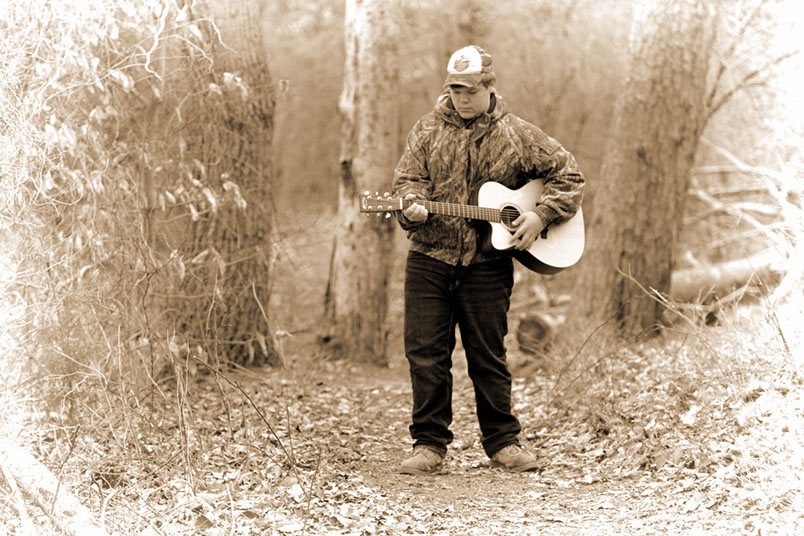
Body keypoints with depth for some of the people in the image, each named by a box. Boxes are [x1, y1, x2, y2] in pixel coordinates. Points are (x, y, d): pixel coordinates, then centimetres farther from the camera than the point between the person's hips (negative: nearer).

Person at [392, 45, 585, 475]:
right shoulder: (430, 128, 7)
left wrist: (541, 216, -7)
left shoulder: (516, 136, 3)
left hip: (487, 263, -1)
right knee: (425, 352, -1)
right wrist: (413, 207, -21)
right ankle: (429, 445, 8)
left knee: (487, 357, 4)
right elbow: (407, 178, 1)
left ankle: (503, 443, 16)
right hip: (429, 257, 1)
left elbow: (568, 174, 6)